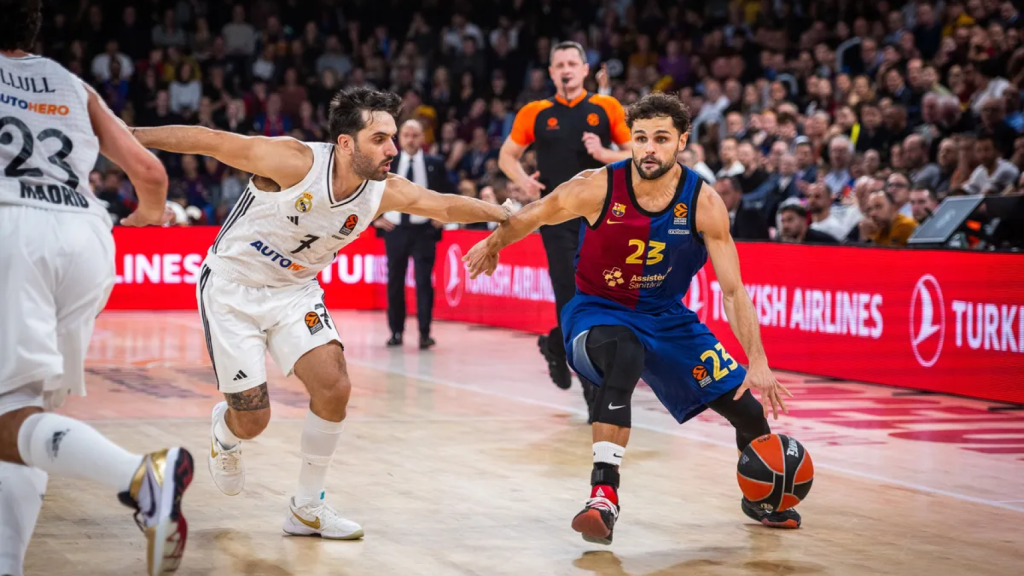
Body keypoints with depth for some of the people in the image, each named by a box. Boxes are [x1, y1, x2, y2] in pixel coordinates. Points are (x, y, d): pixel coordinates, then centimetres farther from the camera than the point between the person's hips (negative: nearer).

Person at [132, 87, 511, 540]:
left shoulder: (385, 191, -14)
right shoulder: (294, 162, -28)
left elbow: (447, 206, -5)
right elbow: (208, 141, -23)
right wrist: (128, 136, -22)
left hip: (294, 291, 5)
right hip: (233, 286, -5)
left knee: (335, 388, -14)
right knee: (252, 420, -4)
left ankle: (307, 508, 5)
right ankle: (224, 433, 37)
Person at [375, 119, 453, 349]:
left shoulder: (435, 163, 2)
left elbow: (449, 193, 10)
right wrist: (375, 217, 0)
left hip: (424, 230, -2)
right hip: (394, 229, 2)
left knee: (424, 281, -8)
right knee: (395, 282, 7)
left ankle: (424, 333, -8)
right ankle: (396, 331, 17)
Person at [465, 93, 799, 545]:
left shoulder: (704, 203, -17)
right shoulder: (598, 187, -21)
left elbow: (732, 290, -15)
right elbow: (532, 216, -2)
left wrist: (758, 363, -22)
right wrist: (491, 246, 14)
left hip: (667, 316, 3)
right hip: (598, 311, -3)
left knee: (749, 410, 1)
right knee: (625, 357, -40)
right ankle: (604, 496, -38)